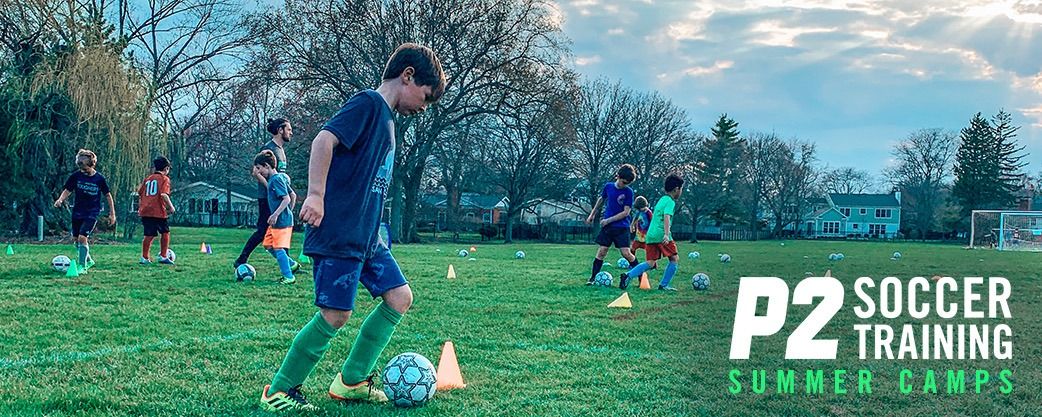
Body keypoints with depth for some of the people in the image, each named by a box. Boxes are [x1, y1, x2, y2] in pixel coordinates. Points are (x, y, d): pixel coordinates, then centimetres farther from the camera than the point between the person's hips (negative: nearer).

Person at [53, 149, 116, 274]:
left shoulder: (99, 178, -8)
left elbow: (108, 195, 1)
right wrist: (61, 199, -20)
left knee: (82, 238, -17)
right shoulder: (76, 176, -3)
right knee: (76, 238, 10)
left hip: (92, 213, -4)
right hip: (77, 212, 4)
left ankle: (82, 266, -8)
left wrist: (112, 214, 3)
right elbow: (67, 190, 3)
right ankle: (88, 260, 32)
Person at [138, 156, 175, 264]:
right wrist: (170, 207, -7)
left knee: (149, 235, 7)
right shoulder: (164, 178, -2)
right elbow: (163, 194, -16)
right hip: (158, 211, -6)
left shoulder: (148, 178, 17)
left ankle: (145, 258, 2)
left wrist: (140, 208, 24)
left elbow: (140, 194, 17)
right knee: (165, 232, 10)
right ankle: (163, 256, 10)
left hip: (145, 211, 6)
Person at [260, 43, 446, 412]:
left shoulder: (386, 119, 19)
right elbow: (324, 140, -22)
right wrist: (316, 195, -29)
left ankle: (351, 381, 15)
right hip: (338, 233, -10)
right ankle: (279, 390, 5)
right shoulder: (368, 103, -9)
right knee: (336, 314, -10)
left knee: (400, 297, 6)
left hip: (367, 236, 10)